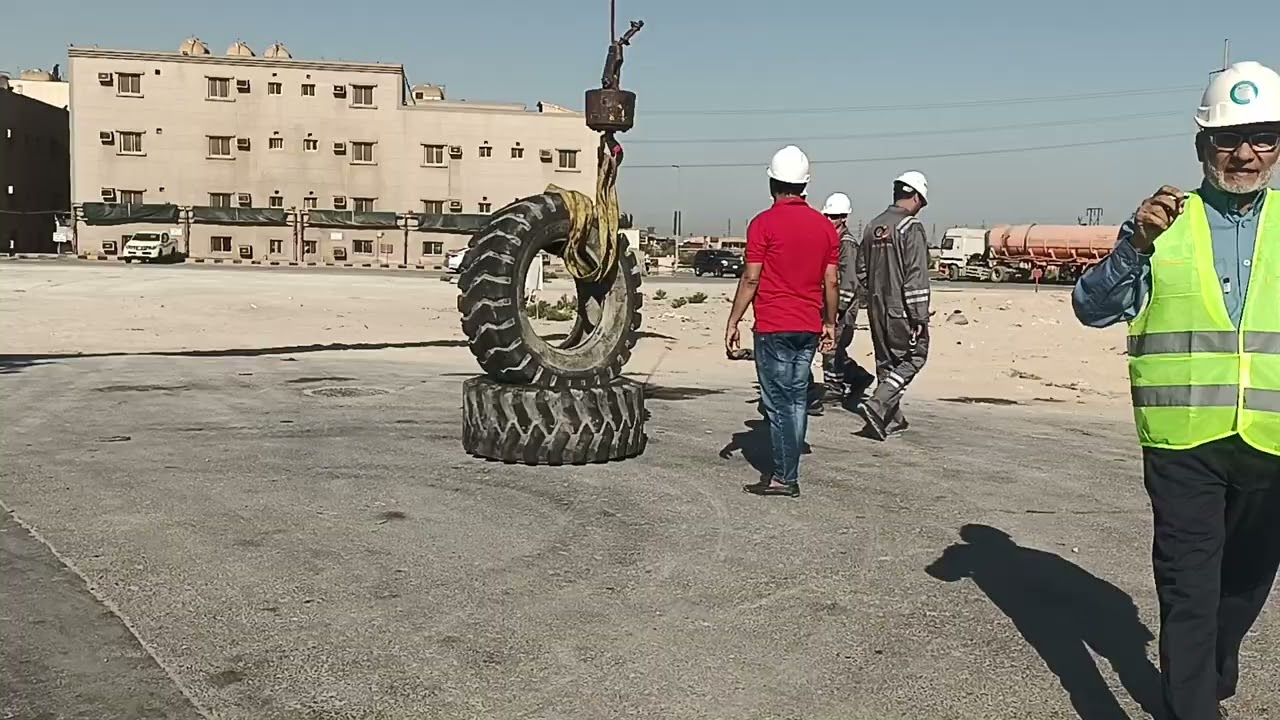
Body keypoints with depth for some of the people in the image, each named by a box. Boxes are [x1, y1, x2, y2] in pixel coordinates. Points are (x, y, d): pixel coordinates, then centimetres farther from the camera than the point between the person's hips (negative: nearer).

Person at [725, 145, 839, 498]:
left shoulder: (764, 223, -8)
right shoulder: (825, 226, 7)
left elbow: (750, 279, -10)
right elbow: (830, 282, 8)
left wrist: (732, 323, -3)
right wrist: (830, 324, 17)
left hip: (773, 326, -5)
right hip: (809, 327, 5)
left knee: (778, 403, -1)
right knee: (797, 400, 11)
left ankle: (784, 478, -1)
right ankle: (788, 474, 15)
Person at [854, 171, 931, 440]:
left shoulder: (873, 226, 9)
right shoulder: (911, 227, -14)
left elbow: (862, 270, 15)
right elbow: (916, 276, -18)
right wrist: (920, 317, -16)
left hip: (877, 309, 7)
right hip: (901, 310, -7)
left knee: (886, 362, 15)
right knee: (914, 357, 5)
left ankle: (891, 419, 21)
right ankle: (876, 406, -10)